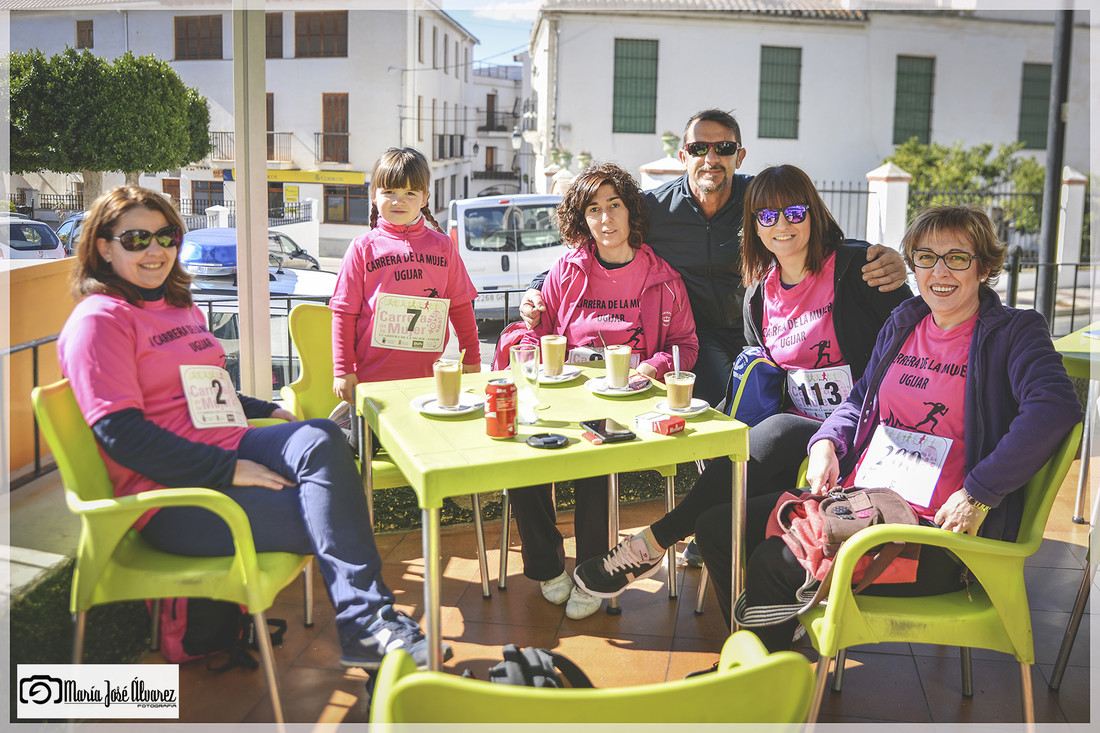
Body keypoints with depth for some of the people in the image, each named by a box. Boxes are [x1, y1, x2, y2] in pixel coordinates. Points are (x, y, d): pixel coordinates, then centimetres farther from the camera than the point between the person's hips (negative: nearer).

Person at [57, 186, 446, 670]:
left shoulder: (182, 309, 24)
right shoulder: (98, 320, -5)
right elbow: (121, 433, -16)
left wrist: (269, 412, 14)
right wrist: (229, 471, -21)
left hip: (231, 456, 7)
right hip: (172, 498, -7)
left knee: (321, 440, -25)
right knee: (328, 523, -24)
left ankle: (365, 622, -32)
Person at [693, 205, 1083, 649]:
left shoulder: (1014, 333, -3)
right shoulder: (903, 323, 16)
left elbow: (1056, 407, -21)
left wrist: (978, 494, -26)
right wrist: (826, 443, 5)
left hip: (935, 529, -7)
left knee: (773, 563, -23)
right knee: (717, 528, -1)